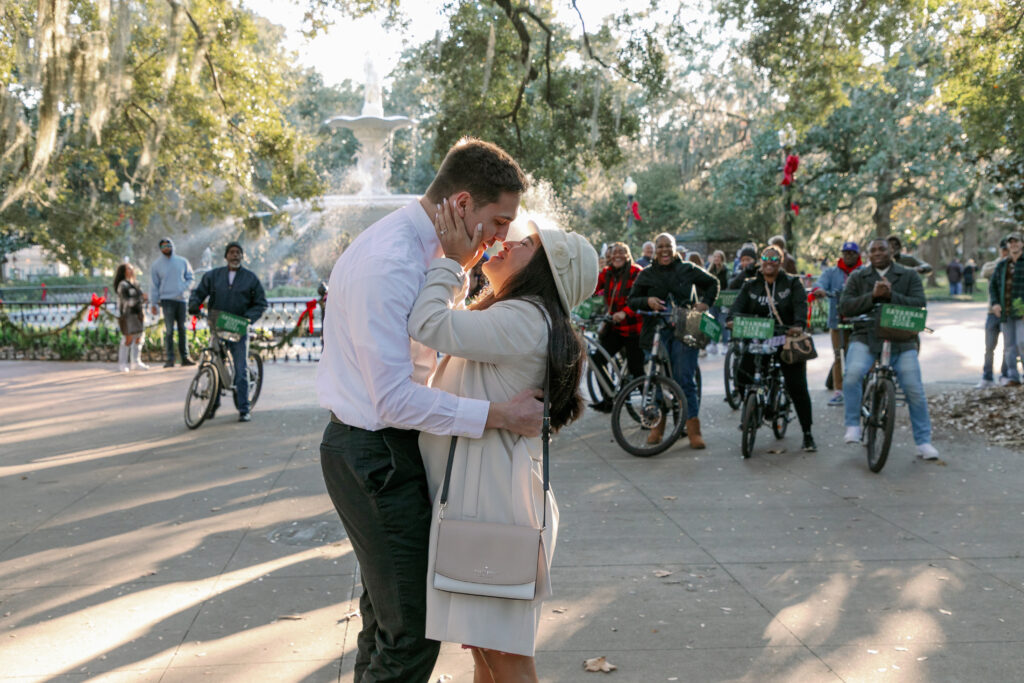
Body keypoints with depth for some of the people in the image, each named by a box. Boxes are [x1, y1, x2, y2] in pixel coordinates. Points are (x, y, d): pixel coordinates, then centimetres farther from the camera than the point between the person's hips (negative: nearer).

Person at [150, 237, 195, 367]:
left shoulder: (182, 261, 11)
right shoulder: (157, 264, 7)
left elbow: (190, 278, 15)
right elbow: (154, 285, 7)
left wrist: (184, 288, -5)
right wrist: (153, 304, 2)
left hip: (181, 299, 2)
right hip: (167, 299, -2)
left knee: (182, 329, 4)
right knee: (169, 330, -6)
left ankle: (185, 357, 8)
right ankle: (169, 359, -5)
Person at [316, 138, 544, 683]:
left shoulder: (420, 248, 8)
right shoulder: (388, 263, -25)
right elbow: (395, 398, -28)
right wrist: (498, 415, -25)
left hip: (386, 449, 11)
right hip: (376, 454, -11)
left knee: (386, 613, 25)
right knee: (412, 636, -5)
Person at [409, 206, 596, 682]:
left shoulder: (525, 320, -16)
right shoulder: (508, 317, 18)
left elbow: (428, 325, -23)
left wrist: (451, 260, -10)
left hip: (492, 497, -10)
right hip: (472, 492, 10)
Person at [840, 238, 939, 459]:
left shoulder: (909, 275, 10)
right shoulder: (857, 277, 12)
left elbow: (919, 304, -4)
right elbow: (845, 307, -1)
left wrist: (891, 295, -17)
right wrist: (872, 296, -15)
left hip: (901, 340, 0)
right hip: (865, 338, 0)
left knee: (914, 389, -6)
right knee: (852, 374, -27)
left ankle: (923, 441, 7)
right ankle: (853, 426, -11)